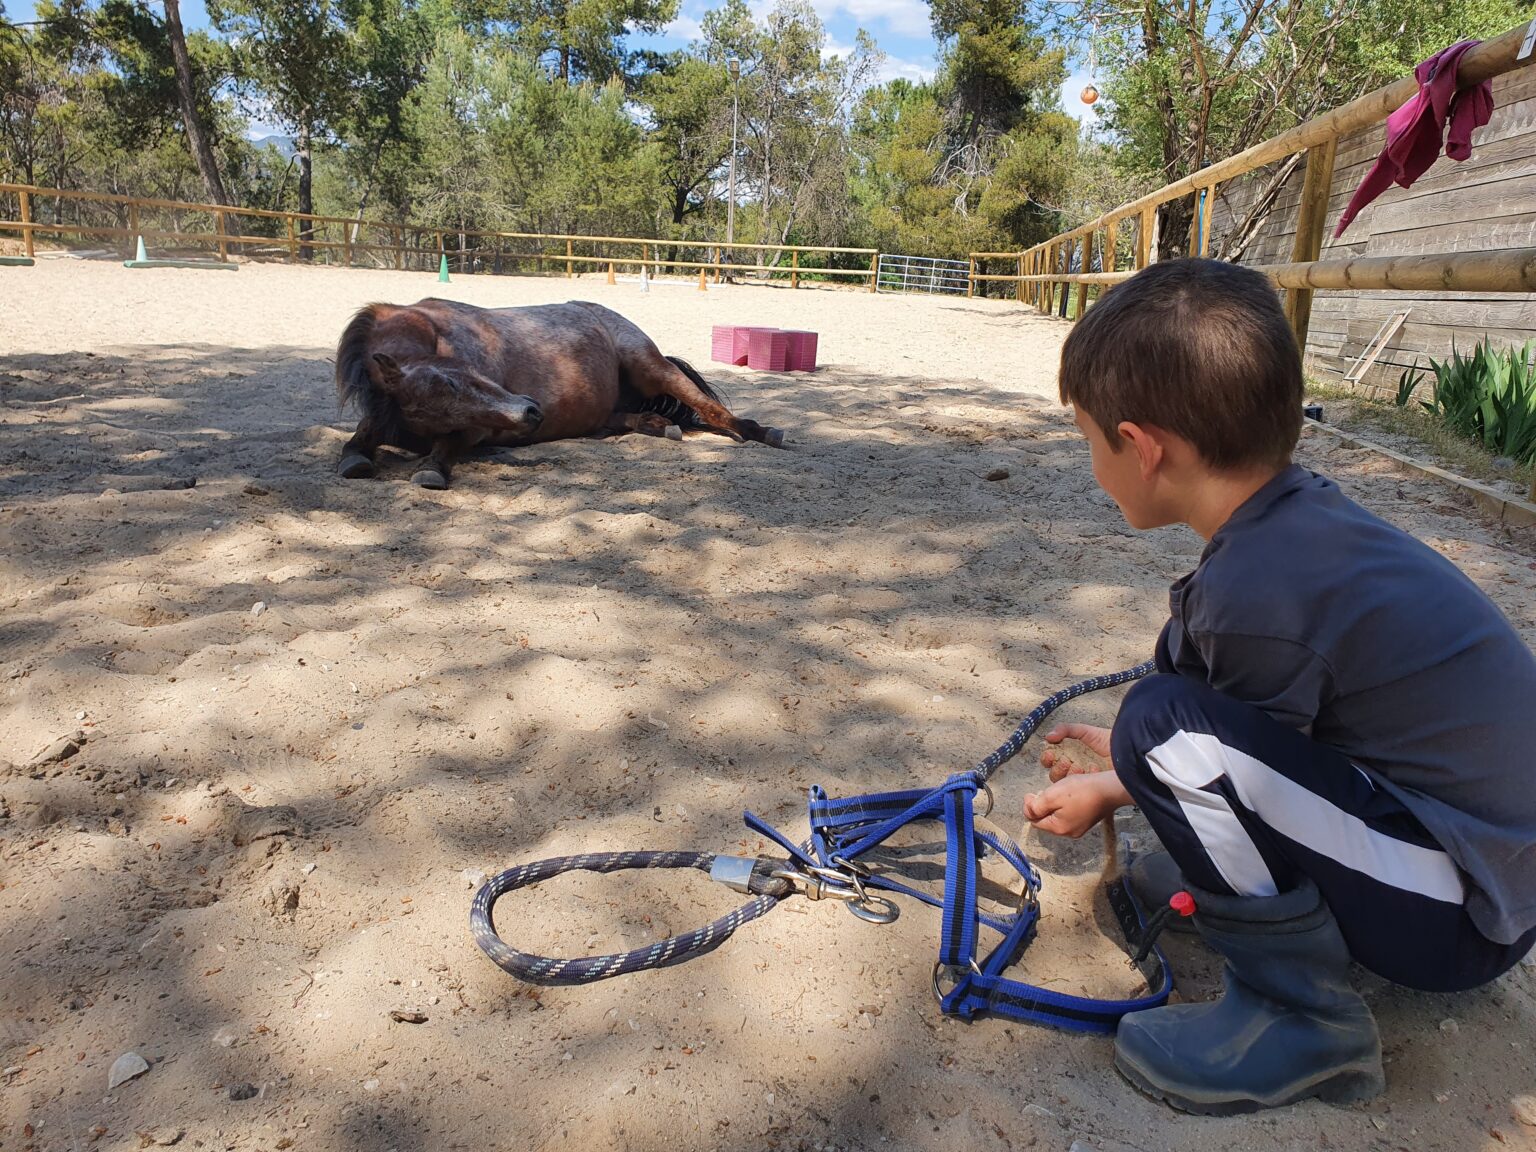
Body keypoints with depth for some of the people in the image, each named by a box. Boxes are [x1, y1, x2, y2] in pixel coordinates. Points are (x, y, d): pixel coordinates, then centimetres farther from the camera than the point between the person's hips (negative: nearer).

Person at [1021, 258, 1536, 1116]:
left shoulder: (1254, 593, -28)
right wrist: (1133, 754, 22)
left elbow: (1193, 735, -10)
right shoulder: (1309, 512, -1)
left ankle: (1303, 1013, -8)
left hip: (1465, 917, -9)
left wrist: (1113, 792, 7)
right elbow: (1250, 717, 14)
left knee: (1165, 721, -24)